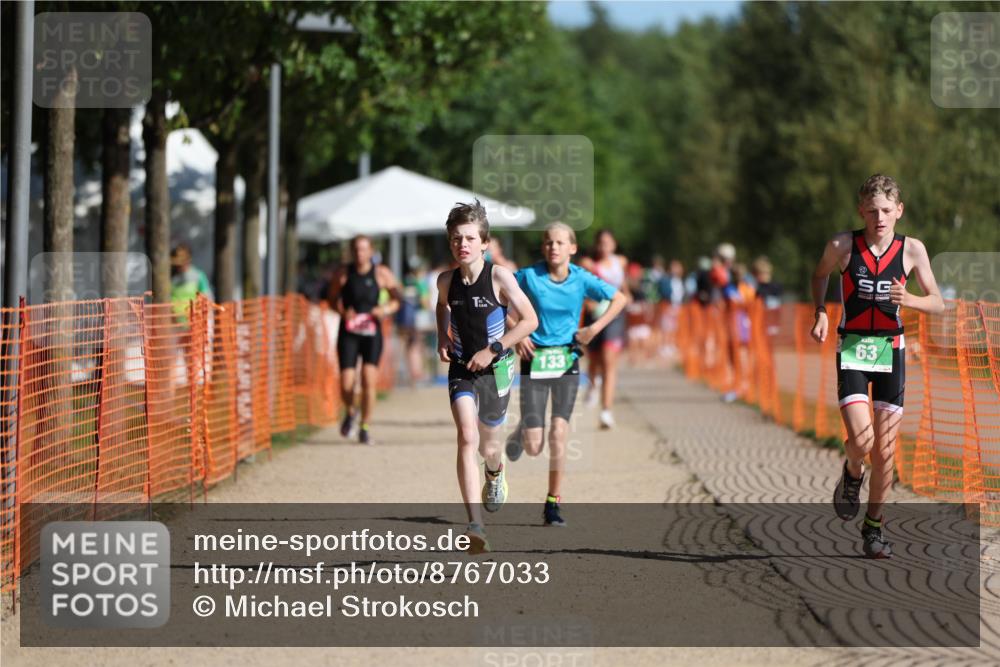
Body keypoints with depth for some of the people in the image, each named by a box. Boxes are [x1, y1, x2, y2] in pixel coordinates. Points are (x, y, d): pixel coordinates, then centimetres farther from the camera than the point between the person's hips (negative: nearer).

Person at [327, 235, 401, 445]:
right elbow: (332, 299, 11)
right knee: (346, 384, -8)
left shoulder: (381, 274, -1)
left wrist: (386, 309, -12)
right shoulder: (342, 274, -1)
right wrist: (342, 311, -9)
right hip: (348, 333, 0)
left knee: (369, 381, -12)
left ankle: (365, 428, 1)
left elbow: (396, 299, 9)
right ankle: (350, 412, 26)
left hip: (372, 333, 0)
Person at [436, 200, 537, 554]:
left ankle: (495, 472, 56)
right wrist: (442, 337, 5)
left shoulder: (499, 277, -15)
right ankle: (475, 525, -27)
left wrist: (493, 350, -15)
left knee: (487, 444, 14)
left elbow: (530, 320, -11)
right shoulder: (446, 280, -4)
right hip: (461, 369, 1)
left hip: (495, 368, -1)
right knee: (466, 437, -20)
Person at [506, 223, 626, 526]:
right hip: (534, 360, -1)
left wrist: (594, 329, -2)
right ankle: (522, 432, 34)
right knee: (534, 448, -5)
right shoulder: (528, 276, -8)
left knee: (559, 433, -12)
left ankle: (553, 503, 1)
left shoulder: (582, 280, -4)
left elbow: (619, 299, 9)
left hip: (567, 362, 1)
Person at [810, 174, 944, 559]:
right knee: (861, 440, -18)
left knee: (885, 449, 2)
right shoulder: (842, 246, -5)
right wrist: (821, 313, 1)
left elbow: (938, 304, 3)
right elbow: (820, 275, 16)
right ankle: (852, 475, 18)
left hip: (891, 350, 2)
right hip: (852, 348, -1)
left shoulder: (911, 250, -2)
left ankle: (873, 527, 18)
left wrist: (908, 300, -17)